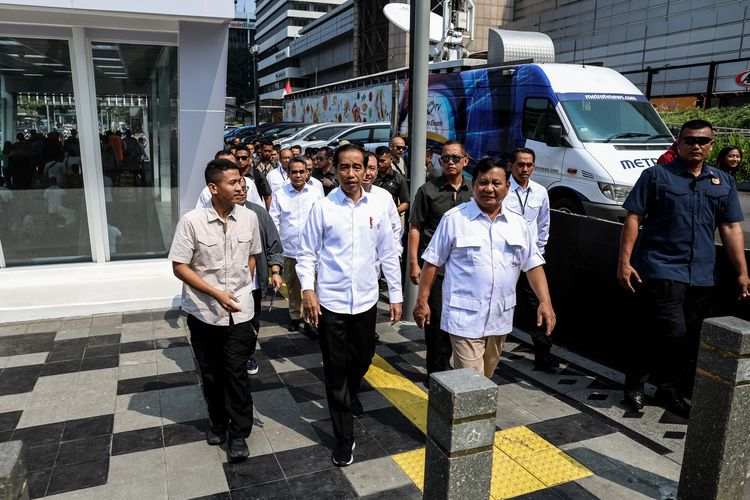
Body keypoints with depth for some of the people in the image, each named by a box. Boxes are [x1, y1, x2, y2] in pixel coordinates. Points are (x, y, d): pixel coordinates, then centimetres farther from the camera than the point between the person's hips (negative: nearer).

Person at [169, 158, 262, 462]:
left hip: (238, 311, 1)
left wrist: (243, 288, 5)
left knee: (236, 372, 3)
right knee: (211, 372, 15)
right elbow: (179, 267, -11)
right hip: (203, 311, 0)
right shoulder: (191, 221, -14)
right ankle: (218, 422, 37)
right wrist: (216, 294, -17)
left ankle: (239, 434, 18)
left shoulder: (249, 218, -5)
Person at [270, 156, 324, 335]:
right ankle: (295, 316, 31)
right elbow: (274, 221, 3)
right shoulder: (279, 194, 2)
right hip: (288, 248, 1)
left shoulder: (316, 194, 2)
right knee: (292, 285, 15)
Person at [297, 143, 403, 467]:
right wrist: (308, 289, -15)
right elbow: (307, 254, -2)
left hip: (366, 301, 3)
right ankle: (344, 437, 20)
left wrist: (396, 295, 7)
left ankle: (349, 394, 53)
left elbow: (388, 255, 8)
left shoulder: (376, 209, 2)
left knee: (363, 359, 20)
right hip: (330, 302, -3)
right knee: (336, 369, 6)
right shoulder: (323, 208, -5)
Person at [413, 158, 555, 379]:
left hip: (500, 318, 5)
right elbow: (432, 262, -2)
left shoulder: (517, 223, 8)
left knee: (486, 378, 19)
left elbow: (533, 264, 9)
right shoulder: (454, 218, -5)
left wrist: (545, 302, -2)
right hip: (465, 318, -5)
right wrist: (422, 300, -5)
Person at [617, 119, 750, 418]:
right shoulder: (656, 176, 0)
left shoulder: (724, 182, 13)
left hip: (701, 276, 5)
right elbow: (634, 219, -3)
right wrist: (624, 261, -11)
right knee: (672, 332, -13)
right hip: (660, 268, -5)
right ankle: (635, 383, 9)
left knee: (689, 340, 11)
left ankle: (671, 392, 28)